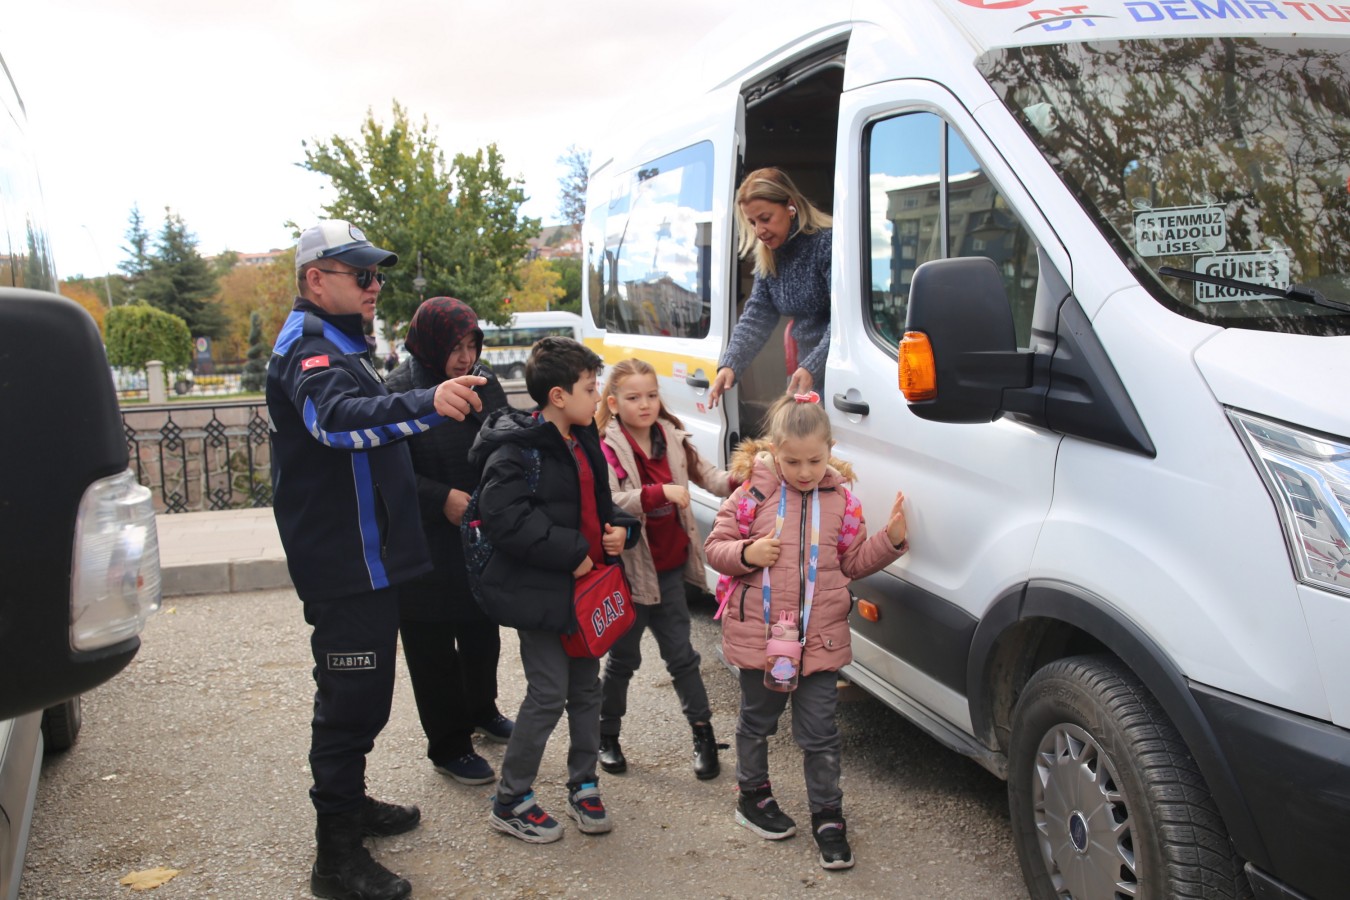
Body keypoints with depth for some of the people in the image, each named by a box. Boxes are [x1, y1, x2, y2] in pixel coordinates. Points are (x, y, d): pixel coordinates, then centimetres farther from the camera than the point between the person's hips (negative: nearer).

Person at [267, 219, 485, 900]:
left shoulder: (339, 343, 18)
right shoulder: (307, 346, -16)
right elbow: (336, 418, -39)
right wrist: (427, 404, -55)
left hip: (366, 557, 10)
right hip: (344, 566, -10)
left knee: (364, 692, 21)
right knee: (350, 698, -4)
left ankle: (349, 802, 37)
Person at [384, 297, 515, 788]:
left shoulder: (485, 383, 2)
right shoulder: (399, 392, -15)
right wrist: (441, 498, -24)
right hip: (427, 549, -6)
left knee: (483, 632, 22)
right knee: (434, 646, 6)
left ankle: (481, 712, 45)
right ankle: (448, 747, 21)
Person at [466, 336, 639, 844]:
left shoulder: (585, 442, 10)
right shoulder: (516, 450, -17)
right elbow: (504, 520, -27)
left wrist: (620, 529, 0)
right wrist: (571, 553, -25)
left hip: (584, 587, 8)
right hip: (539, 593, -8)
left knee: (587, 687, 16)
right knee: (549, 694, -3)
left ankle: (583, 786, 32)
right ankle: (510, 801, 14)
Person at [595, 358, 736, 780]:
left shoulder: (672, 439, 2)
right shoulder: (606, 449, -15)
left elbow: (707, 476, 2)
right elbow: (606, 503, -28)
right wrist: (661, 492, -38)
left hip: (668, 568, 4)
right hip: (629, 569, -4)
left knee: (680, 654, 13)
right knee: (623, 659, 11)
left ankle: (703, 734, 24)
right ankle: (607, 736, 30)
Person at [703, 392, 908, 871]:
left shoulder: (841, 500, 1)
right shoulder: (753, 494, -7)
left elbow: (854, 561, 8)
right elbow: (715, 546, -1)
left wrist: (891, 540, -7)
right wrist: (747, 553, -20)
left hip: (821, 638, 1)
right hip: (758, 633, -1)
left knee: (819, 733, 8)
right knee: (757, 721, 18)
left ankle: (827, 816, 22)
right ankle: (753, 795, 39)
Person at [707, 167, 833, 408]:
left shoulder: (828, 243, -16)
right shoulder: (768, 258, 7)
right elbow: (756, 316, 2)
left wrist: (812, 368, -34)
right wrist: (729, 364, -14)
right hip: (804, 368, 7)